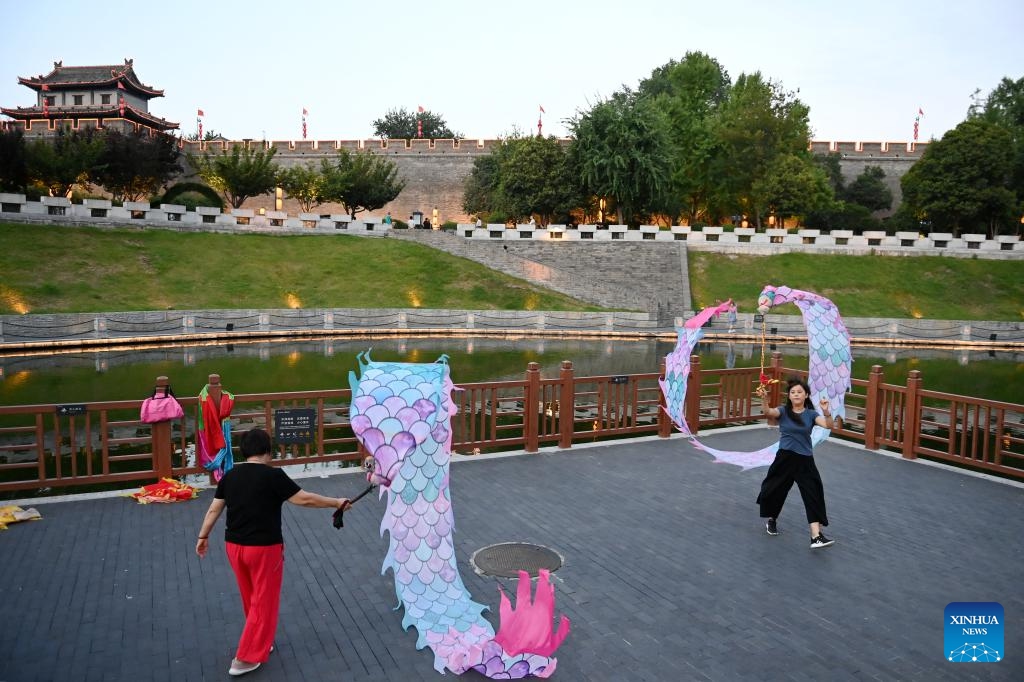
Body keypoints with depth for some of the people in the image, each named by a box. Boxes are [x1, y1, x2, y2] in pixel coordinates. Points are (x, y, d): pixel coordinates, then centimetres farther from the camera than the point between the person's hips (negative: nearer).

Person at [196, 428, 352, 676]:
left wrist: (203, 537, 22)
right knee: (263, 602, 9)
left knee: (251, 599, 23)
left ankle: (259, 641, 40)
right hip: (264, 548, -6)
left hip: (234, 546, 6)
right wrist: (336, 503, -5)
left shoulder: (229, 476, 1)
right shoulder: (273, 475, -17)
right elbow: (304, 499, -15)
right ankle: (246, 658, 14)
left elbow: (214, 509, 9)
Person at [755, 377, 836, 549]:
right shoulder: (783, 411, -2)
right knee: (775, 490, 12)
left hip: (805, 461, 0)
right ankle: (771, 519, 41)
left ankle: (816, 536, -11)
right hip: (785, 458, 0)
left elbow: (828, 425, -15)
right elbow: (768, 413, -23)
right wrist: (764, 399, -44)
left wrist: (826, 411, -36)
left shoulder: (811, 414, 1)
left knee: (814, 495, -9)